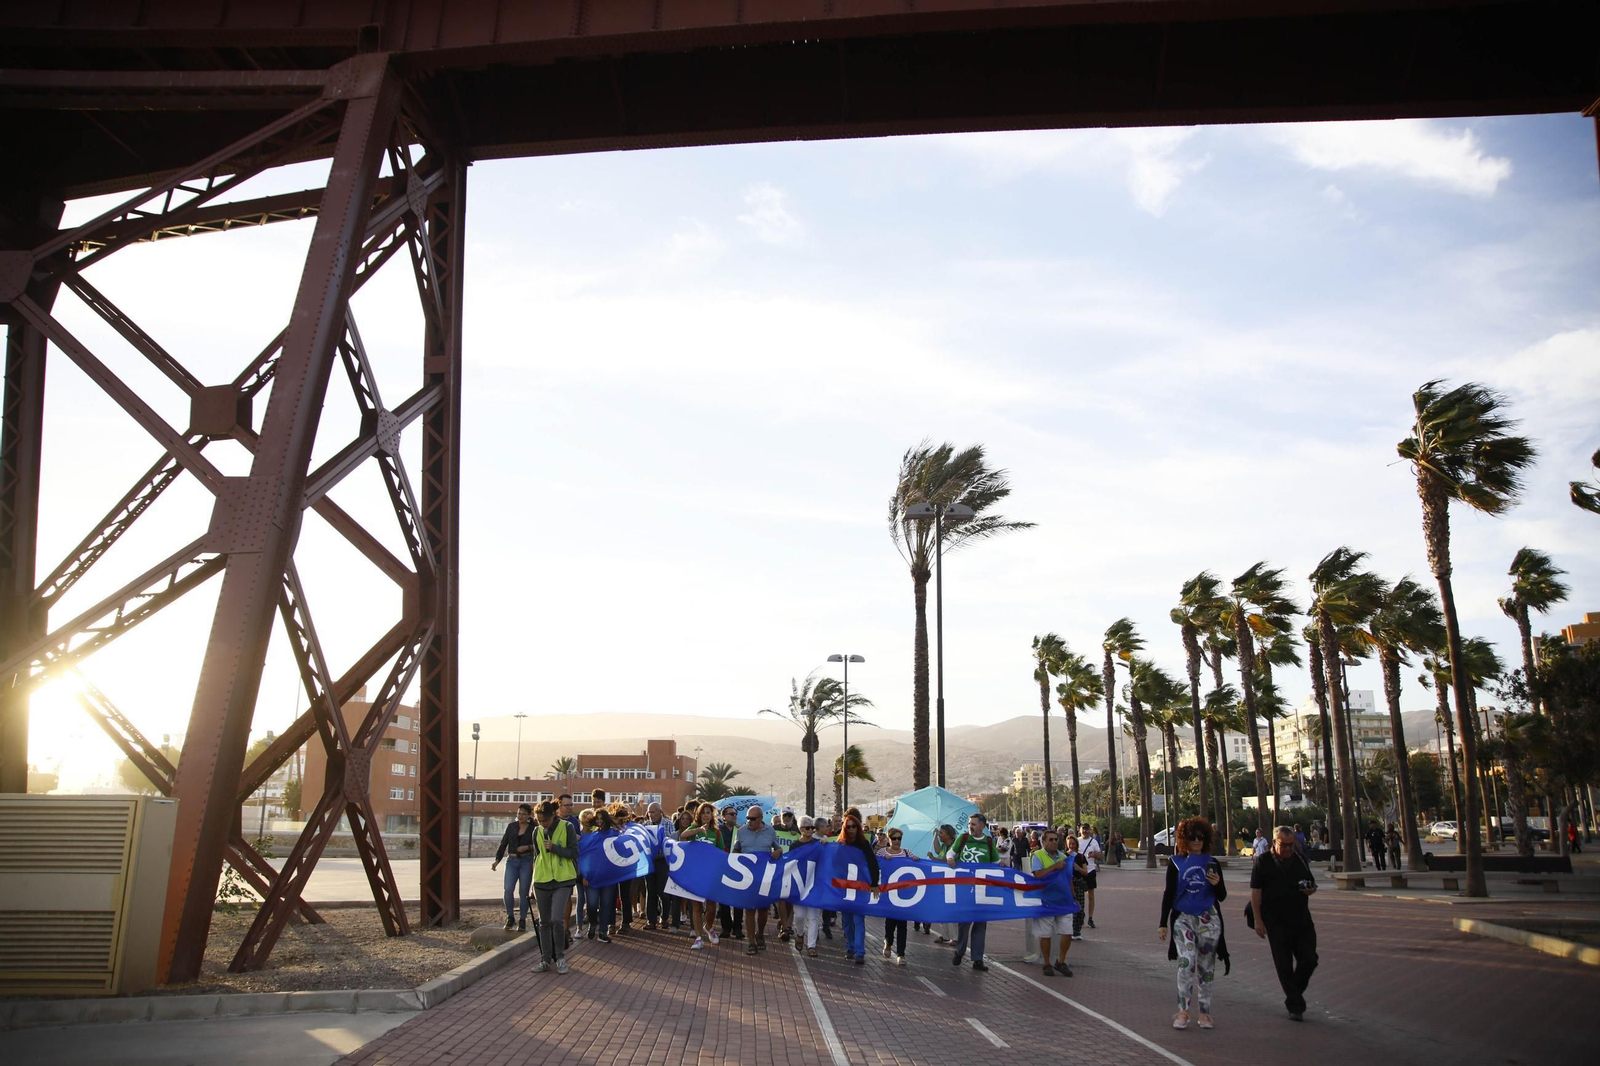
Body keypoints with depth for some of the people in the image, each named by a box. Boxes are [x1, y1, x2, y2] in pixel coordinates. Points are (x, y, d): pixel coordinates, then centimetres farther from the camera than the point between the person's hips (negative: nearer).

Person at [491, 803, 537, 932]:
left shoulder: (533, 828, 1)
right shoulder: (511, 827, 9)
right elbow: (503, 844, 8)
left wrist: (528, 847, -16)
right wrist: (497, 860, 0)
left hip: (526, 862, -2)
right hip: (511, 861, 2)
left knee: (523, 892, -1)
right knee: (508, 890, -11)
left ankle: (522, 921, 10)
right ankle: (510, 918, 5)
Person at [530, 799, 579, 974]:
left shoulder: (567, 828, -6)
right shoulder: (537, 832, 6)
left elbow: (574, 852, -6)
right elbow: (536, 856, 15)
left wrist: (554, 848, -17)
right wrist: (534, 883, 16)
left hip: (562, 881, -4)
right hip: (542, 881, 4)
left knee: (557, 919, -14)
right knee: (544, 922, 9)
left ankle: (560, 957, 4)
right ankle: (545, 960, 18)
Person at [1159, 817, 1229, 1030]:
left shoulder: (1212, 863, 5)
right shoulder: (1176, 863, 1)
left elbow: (1222, 896, 8)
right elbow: (1168, 894, 4)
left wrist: (1217, 884, -14)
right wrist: (1163, 923, 0)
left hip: (1208, 919, 2)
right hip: (1183, 918, -2)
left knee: (1206, 967, 7)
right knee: (1186, 962, -18)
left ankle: (1205, 1012, 19)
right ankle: (1183, 1011, -10)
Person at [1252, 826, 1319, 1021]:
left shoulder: (1299, 861, 10)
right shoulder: (1263, 862, -2)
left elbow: (1313, 885, 19)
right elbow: (1255, 892, -4)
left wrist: (1311, 889, -7)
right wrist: (1258, 920, -10)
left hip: (1302, 920, 4)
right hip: (1276, 923, -4)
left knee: (1309, 959, 1)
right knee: (1284, 966, 0)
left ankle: (1293, 995, 25)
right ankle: (1295, 1006, 11)